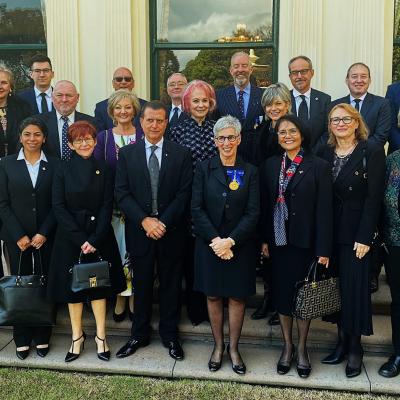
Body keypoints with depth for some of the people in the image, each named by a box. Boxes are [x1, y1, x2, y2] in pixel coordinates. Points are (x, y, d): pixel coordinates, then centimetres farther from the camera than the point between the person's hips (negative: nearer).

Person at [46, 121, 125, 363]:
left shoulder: (105, 170, 0)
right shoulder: (63, 170, -1)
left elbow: (107, 207, -4)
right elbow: (59, 207, -6)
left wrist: (95, 239, -13)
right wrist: (80, 239, -14)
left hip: (99, 237, 0)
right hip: (70, 238, 0)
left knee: (99, 284, 6)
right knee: (73, 286, 7)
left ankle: (101, 336, 17)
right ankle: (77, 336, 21)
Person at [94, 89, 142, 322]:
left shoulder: (143, 137, 3)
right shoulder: (103, 137, 5)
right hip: (112, 205, 1)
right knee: (115, 250, 3)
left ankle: (134, 300, 17)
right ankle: (120, 301, 16)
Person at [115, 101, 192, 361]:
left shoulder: (181, 154, 1)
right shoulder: (127, 154, 3)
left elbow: (184, 194, -5)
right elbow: (122, 193, -2)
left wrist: (163, 222, -14)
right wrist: (144, 220, -14)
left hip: (171, 231, 0)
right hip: (139, 231, 1)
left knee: (171, 284, 10)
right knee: (142, 285, 12)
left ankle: (170, 334, 26)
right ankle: (139, 335, 27)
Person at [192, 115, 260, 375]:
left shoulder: (250, 172, 0)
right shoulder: (204, 169, 1)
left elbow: (253, 213, -6)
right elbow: (197, 208, -5)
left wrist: (230, 241, -16)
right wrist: (215, 240, -14)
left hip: (240, 245, 0)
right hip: (209, 244, 1)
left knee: (237, 296, 8)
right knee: (213, 296, 10)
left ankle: (234, 348, 24)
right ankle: (218, 346, 26)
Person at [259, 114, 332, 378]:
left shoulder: (319, 166, -6)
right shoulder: (270, 166, 4)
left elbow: (324, 209, -9)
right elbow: (264, 205, 4)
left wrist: (324, 249, -12)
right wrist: (264, 239, 0)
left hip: (305, 242, -2)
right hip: (278, 241, 3)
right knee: (282, 293, 11)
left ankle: (302, 347, 28)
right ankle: (287, 345, 29)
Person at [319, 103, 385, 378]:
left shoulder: (372, 152, -7)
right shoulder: (326, 153, 7)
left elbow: (374, 197, -10)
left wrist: (364, 238, -14)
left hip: (357, 233, -4)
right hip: (330, 231, 4)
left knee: (355, 288, 1)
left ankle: (355, 347, 18)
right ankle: (342, 341, 25)